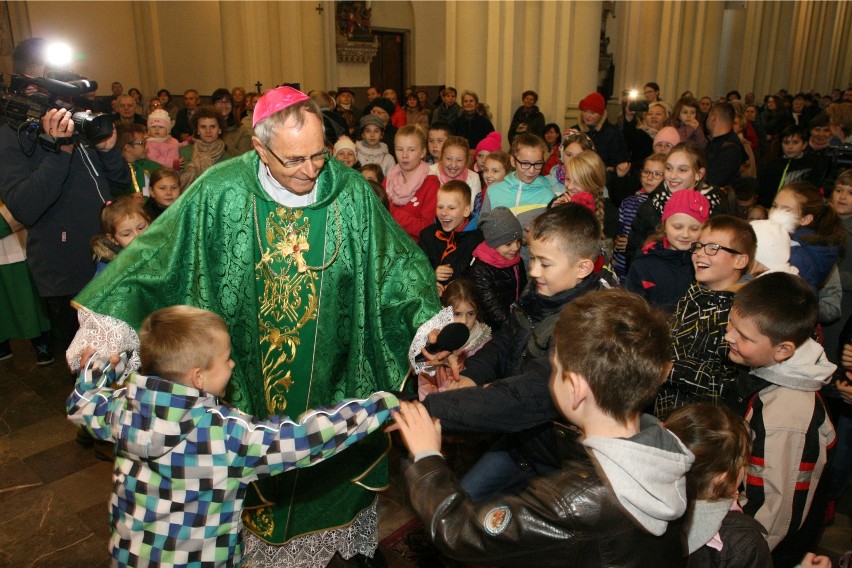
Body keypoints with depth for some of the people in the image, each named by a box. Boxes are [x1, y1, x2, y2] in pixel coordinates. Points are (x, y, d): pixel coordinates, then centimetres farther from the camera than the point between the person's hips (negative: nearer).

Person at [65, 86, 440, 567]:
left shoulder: (351, 191, -10)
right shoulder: (222, 191, -13)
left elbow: (400, 262, -4)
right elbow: (155, 257, -8)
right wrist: (107, 330, -15)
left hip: (334, 384, 1)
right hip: (249, 382, 0)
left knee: (334, 466, 19)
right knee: (260, 474, 18)